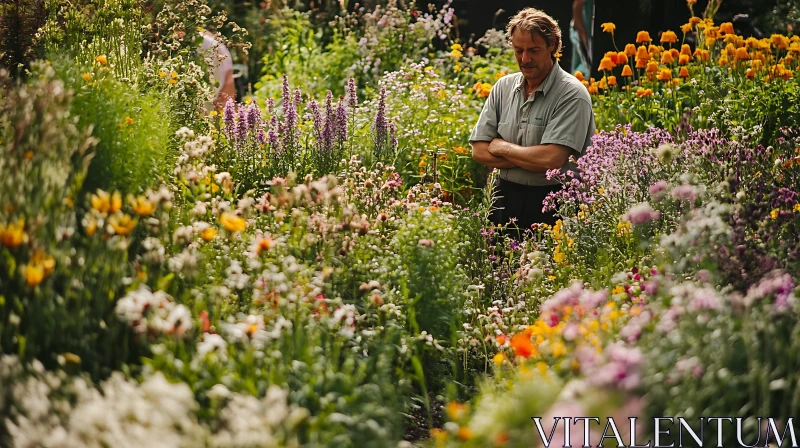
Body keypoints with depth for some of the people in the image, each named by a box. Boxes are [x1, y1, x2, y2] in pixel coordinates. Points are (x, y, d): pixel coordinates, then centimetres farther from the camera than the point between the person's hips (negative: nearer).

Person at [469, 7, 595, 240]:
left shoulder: (572, 95, -11)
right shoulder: (503, 87, 6)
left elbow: (551, 159, -21)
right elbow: (479, 150, 2)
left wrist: (502, 147, -7)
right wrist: (531, 158, -11)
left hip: (553, 206, -5)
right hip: (505, 200, 5)